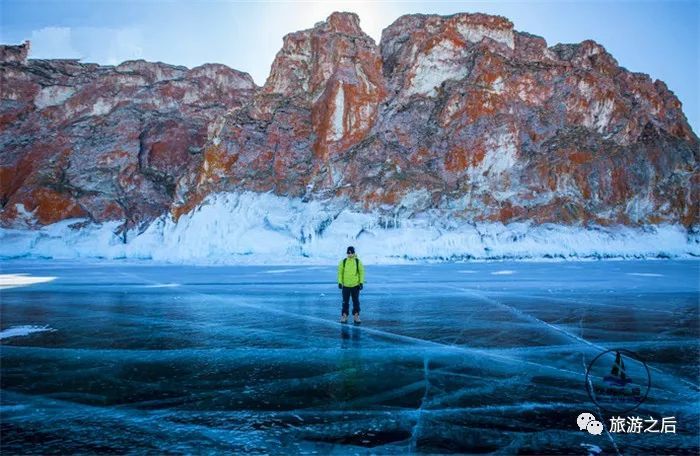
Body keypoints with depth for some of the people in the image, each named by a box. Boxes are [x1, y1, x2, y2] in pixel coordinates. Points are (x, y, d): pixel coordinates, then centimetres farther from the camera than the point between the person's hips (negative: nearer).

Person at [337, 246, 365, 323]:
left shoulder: (358, 261, -1)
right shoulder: (343, 261, -1)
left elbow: (361, 272, 2)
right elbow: (340, 272, 2)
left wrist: (361, 282, -3)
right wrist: (339, 282, -3)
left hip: (355, 285, 0)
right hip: (345, 285, 0)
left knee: (356, 302, 7)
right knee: (345, 302, 7)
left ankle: (356, 315, 18)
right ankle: (344, 316, 16)